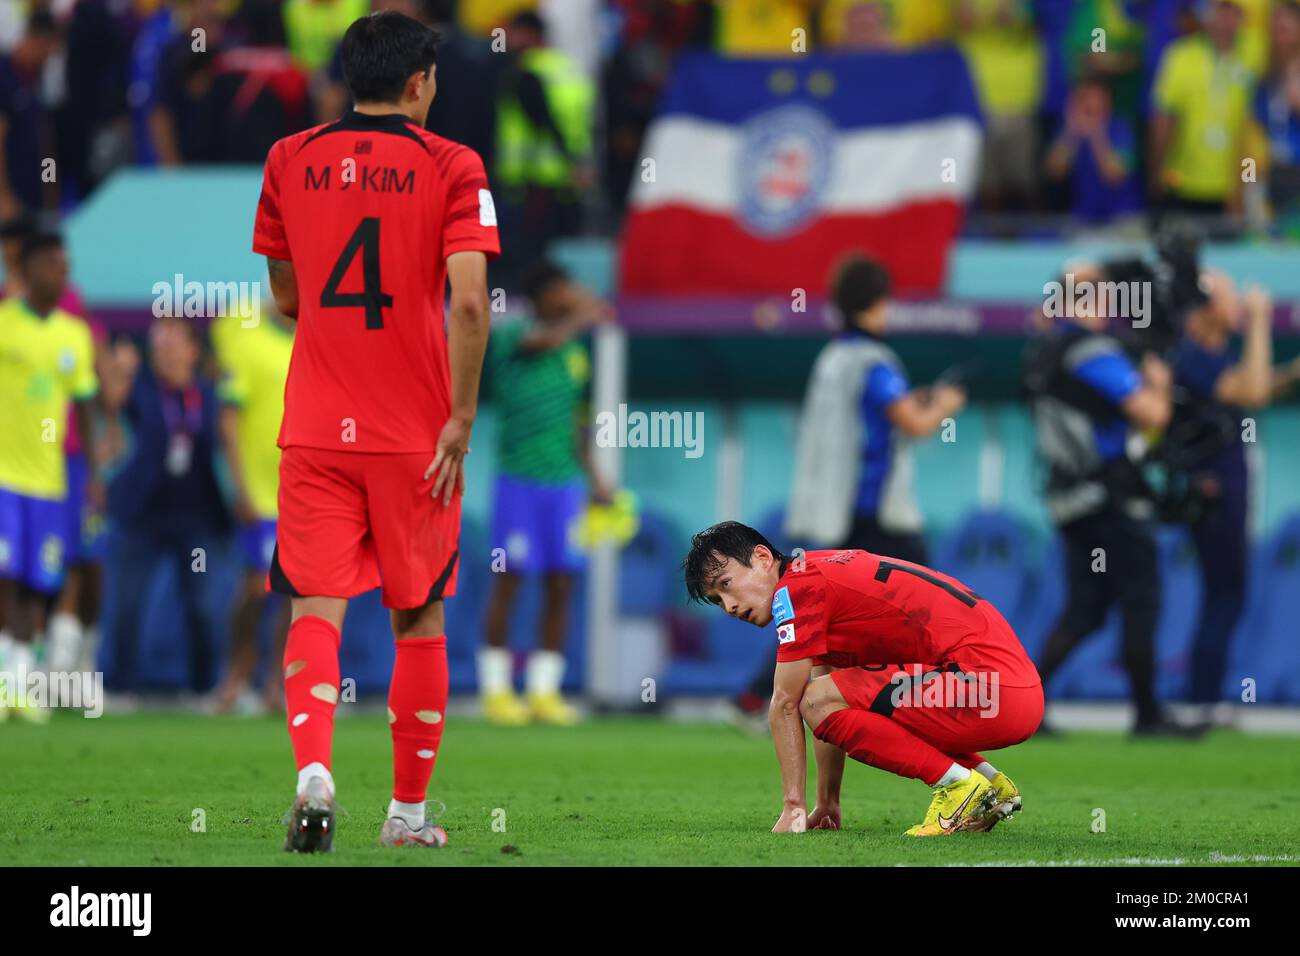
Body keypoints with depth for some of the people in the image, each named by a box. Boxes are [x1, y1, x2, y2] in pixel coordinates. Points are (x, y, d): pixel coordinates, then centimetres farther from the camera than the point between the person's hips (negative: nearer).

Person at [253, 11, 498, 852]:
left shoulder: (290, 162, 5)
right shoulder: (451, 167, -4)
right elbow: (468, 301, -15)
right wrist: (461, 419, -9)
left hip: (315, 428, 1)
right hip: (415, 432, -1)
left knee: (316, 609, -2)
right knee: (419, 618, 12)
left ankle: (314, 773, -27)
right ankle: (410, 811, 18)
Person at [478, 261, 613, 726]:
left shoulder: (575, 354, 14)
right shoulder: (509, 337, -5)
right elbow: (547, 340, -27)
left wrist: (593, 477, 19)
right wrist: (582, 318, -12)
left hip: (565, 480, 6)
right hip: (518, 478, -5)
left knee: (561, 584, 2)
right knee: (510, 581, -3)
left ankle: (544, 691, 9)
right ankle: (495, 689, 4)